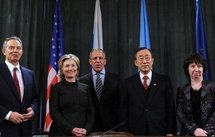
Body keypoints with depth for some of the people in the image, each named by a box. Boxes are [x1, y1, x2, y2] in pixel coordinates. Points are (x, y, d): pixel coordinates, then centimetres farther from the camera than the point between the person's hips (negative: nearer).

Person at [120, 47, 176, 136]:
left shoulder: (164, 80, 1)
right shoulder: (128, 82, 2)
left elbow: (171, 108, 0)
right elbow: (124, 110, 2)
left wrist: (170, 132, -5)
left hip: (159, 131, 0)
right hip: (136, 132, 0)